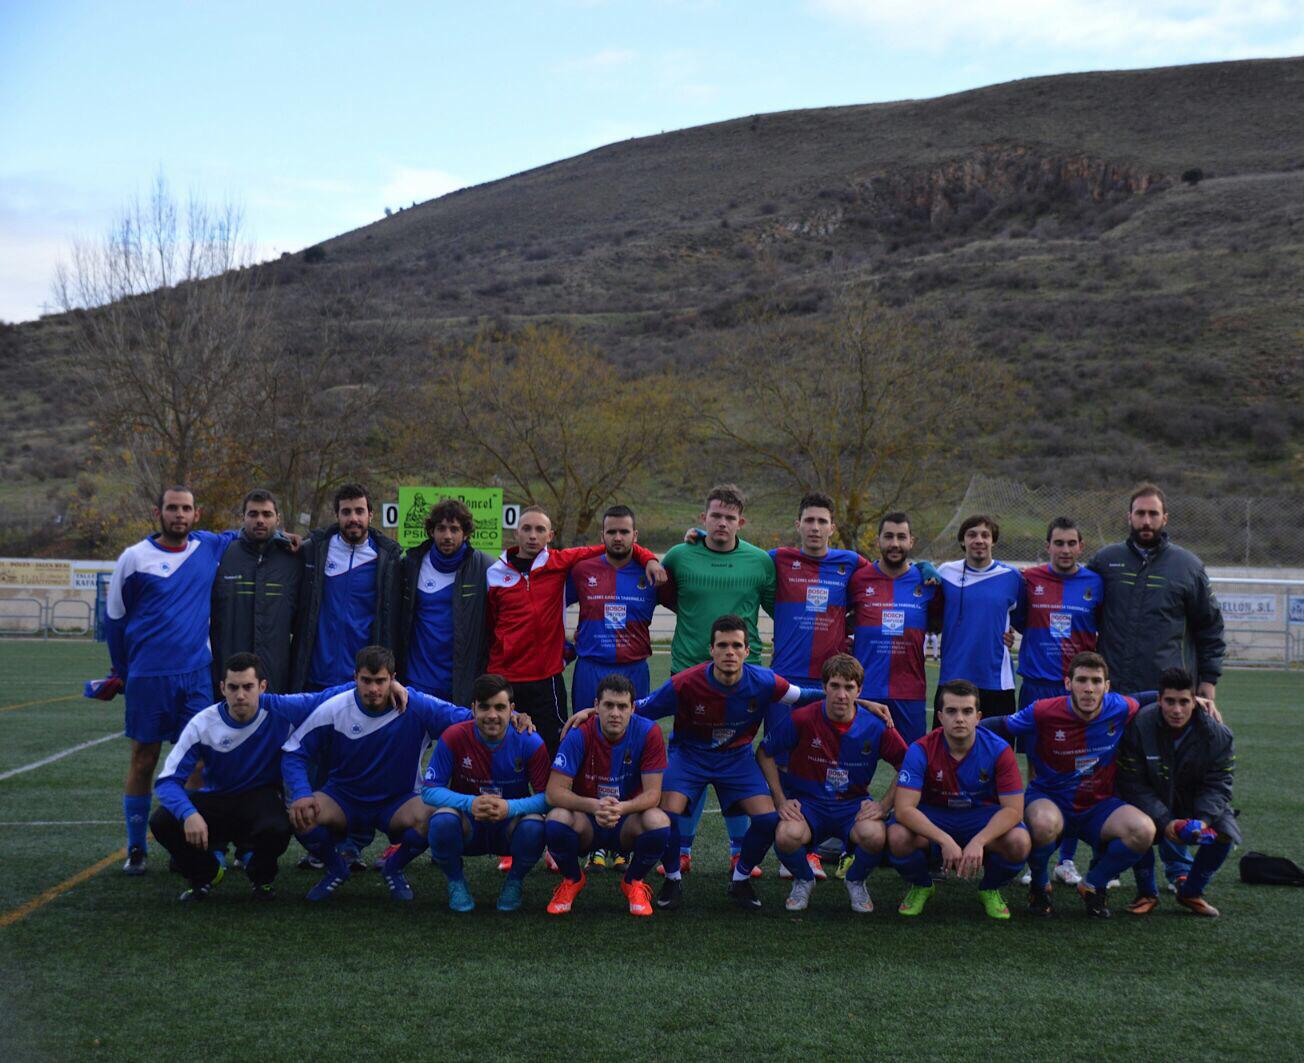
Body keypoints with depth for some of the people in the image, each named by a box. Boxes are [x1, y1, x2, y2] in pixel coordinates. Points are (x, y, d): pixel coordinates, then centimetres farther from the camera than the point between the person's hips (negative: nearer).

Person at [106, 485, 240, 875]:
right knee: (143, 760, 4)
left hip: (197, 674, 2)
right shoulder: (134, 557, -1)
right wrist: (123, 673, 11)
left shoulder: (209, 547, 5)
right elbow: (114, 618, 8)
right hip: (147, 677, -2)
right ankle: (136, 850, 14)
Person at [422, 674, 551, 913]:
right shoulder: (454, 738, -14)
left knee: (535, 825, -33)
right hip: (468, 830, 0)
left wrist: (510, 807, -34)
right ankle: (456, 883, -1)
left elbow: (547, 796, -15)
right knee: (442, 819, -33)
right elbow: (429, 790, -14)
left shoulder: (529, 742, -13)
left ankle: (514, 883, 1)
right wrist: (470, 803, -32)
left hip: (510, 829, 0)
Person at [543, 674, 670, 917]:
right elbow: (554, 792, -20)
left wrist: (622, 808, -37)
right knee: (557, 820, -33)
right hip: (586, 824, 0)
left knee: (659, 822, -32)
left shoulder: (648, 733, -14)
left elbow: (653, 794, -16)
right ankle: (572, 880, 2)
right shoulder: (579, 734, -16)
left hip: (628, 824, 0)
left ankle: (633, 882, 1)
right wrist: (594, 806, -38)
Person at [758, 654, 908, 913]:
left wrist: (884, 806, -8)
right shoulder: (802, 719, -13)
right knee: (786, 837, -35)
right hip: (807, 802, -1)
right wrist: (780, 801, -7)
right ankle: (803, 881, 4)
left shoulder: (875, 727, -9)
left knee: (875, 835, -33)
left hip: (853, 804, 1)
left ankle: (856, 882, 5)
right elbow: (764, 753, 0)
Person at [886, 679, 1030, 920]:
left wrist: (978, 842, -35)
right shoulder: (921, 751, -20)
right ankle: (921, 887, 4)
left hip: (982, 817, 1)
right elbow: (904, 808, -25)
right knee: (898, 837, -33)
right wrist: (946, 841, -37)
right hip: (933, 816, 0)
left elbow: (1013, 809, -19)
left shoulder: (998, 750, -18)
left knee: (1019, 843, -31)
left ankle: (990, 890, 5)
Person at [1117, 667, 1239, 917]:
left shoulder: (1217, 734, -15)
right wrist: (1164, 821, -29)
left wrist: (1203, 819, -30)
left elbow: (1217, 786, -11)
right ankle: (1147, 893, -3)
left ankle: (1191, 892, 4)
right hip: (1151, 804, -2)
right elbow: (1134, 784, -19)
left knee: (1224, 832, -22)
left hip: (1198, 805, 2)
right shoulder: (1139, 726, -21)